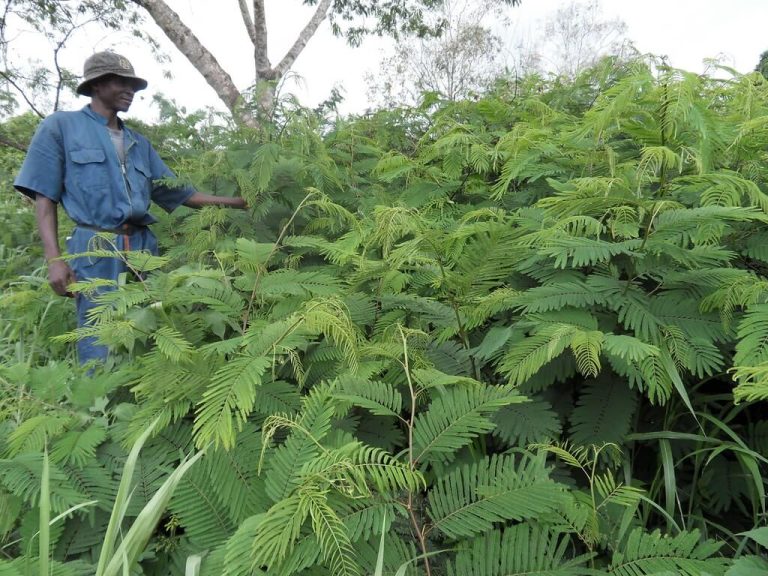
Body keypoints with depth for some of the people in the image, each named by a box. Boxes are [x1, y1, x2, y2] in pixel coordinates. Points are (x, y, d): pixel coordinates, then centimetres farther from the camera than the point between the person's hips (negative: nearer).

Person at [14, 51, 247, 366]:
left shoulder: (139, 142, 21)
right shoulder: (61, 127, 6)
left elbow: (178, 192, 19)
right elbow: (44, 196, 0)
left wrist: (237, 202, 11)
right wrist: (53, 258, -12)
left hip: (142, 247, 6)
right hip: (96, 248, -5)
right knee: (100, 348, -7)